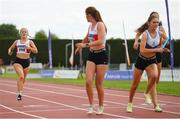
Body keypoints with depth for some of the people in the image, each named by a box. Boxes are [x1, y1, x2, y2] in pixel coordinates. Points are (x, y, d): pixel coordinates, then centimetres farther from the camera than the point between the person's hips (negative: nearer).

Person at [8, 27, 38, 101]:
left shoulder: (30, 42, 3)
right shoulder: (17, 42, 8)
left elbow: (36, 51, -6)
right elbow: (10, 48, 18)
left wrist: (30, 48, -25)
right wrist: (9, 51, -6)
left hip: (26, 61, 1)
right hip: (18, 61, -1)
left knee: (23, 79, 12)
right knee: (21, 76, -23)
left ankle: (20, 92, 32)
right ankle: (19, 93, -19)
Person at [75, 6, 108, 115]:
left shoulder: (100, 25, -12)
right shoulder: (90, 26, 10)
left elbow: (100, 41, -25)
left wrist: (86, 45, -28)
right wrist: (80, 46, 40)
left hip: (101, 56, -6)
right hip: (91, 55, 6)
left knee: (99, 84, 1)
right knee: (88, 82, -9)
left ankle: (101, 107, 17)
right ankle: (91, 106, 2)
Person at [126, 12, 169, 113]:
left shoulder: (160, 33, -7)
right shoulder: (145, 34, -21)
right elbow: (142, 50, -31)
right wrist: (156, 50, -32)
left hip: (152, 61, 3)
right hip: (141, 60, -3)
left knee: (154, 76, -30)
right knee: (135, 85, 8)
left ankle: (147, 93, -4)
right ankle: (130, 104, 31)